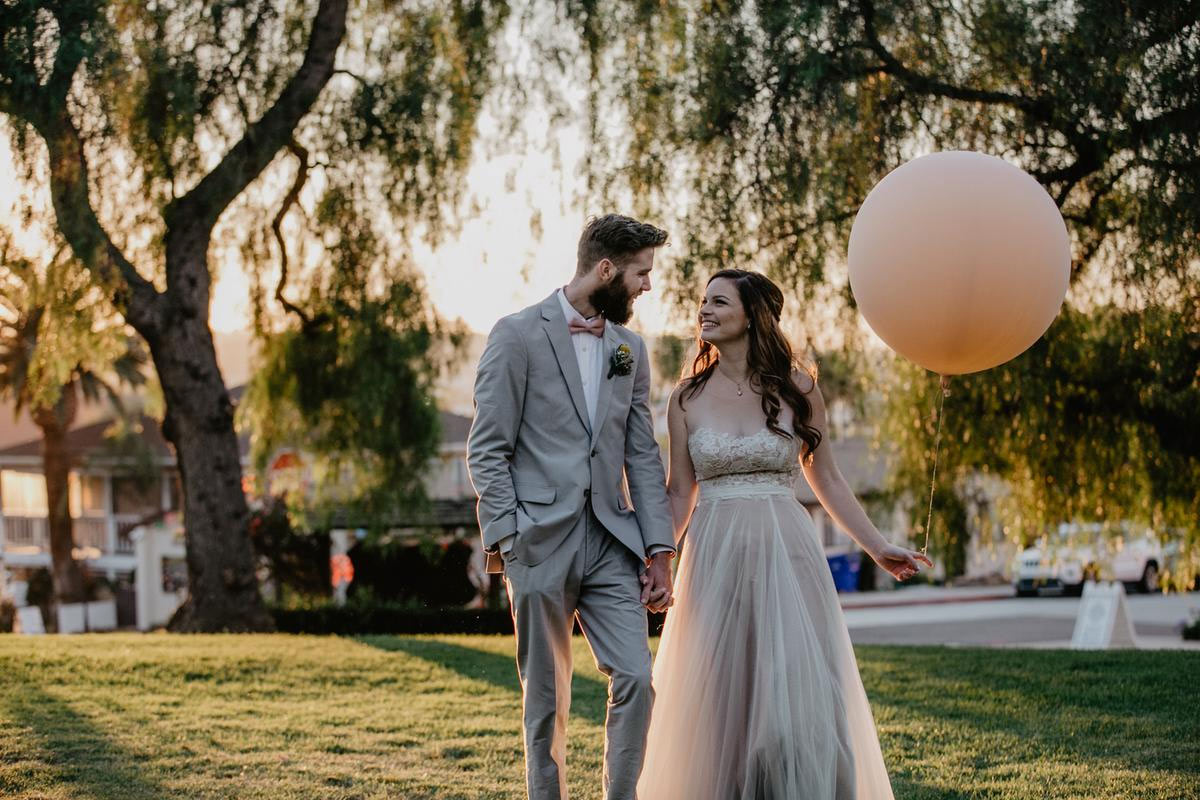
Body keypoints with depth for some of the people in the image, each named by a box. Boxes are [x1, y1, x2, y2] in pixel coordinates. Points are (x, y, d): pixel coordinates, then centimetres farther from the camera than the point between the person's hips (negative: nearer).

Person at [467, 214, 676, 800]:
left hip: (611, 543, 4)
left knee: (636, 680, -7)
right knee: (547, 700, 4)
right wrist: (506, 541, -12)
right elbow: (487, 451, -5)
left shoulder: (630, 348, 14)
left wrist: (659, 549, 4)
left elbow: (642, 455, 13)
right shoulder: (519, 334, -3)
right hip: (540, 543, -4)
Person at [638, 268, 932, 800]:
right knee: (722, 696, 4)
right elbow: (679, 493, 7)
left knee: (799, 693, -4)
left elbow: (825, 480, 11)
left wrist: (877, 547, 11)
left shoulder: (796, 390, 2)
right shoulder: (688, 399, 4)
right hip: (716, 558, 1)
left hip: (785, 555, -1)